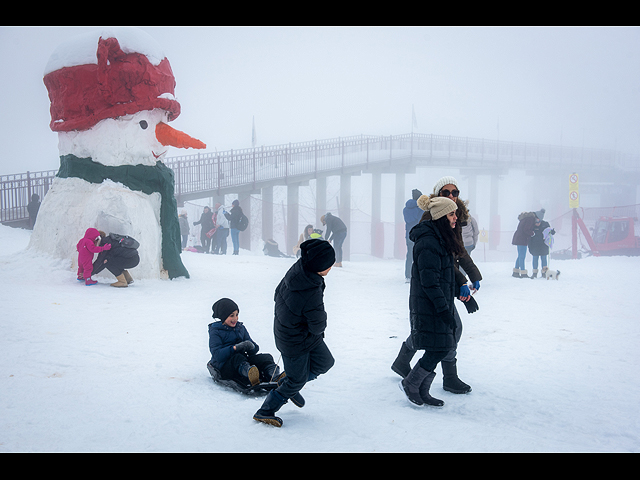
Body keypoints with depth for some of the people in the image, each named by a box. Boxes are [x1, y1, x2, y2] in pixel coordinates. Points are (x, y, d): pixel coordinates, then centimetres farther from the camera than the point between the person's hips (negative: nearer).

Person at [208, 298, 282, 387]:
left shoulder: (241, 327, 18)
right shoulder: (215, 331, 0)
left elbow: (255, 348, 13)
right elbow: (217, 355, -15)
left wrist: (251, 347, -13)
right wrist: (235, 348, -27)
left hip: (244, 360, 6)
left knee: (266, 357, -18)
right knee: (237, 358, -38)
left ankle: (274, 376, -52)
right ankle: (250, 374, -71)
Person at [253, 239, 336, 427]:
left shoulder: (297, 268, -15)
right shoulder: (312, 293, -38)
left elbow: (278, 294, 2)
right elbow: (318, 326, -22)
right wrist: (319, 329, 0)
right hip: (297, 341, -8)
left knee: (324, 362, 20)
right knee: (297, 379, 11)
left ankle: (290, 385, 36)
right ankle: (265, 412, 26)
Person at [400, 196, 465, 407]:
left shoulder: (441, 239, 13)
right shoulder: (428, 243, -20)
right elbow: (429, 281, -23)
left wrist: (459, 292, 20)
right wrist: (444, 310, -21)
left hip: (438, 304, 10)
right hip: (428, 306, -10)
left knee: (438, 349, 12)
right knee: (439, 348, -5)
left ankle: (422, 392, 22)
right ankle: (410, 383, 11)